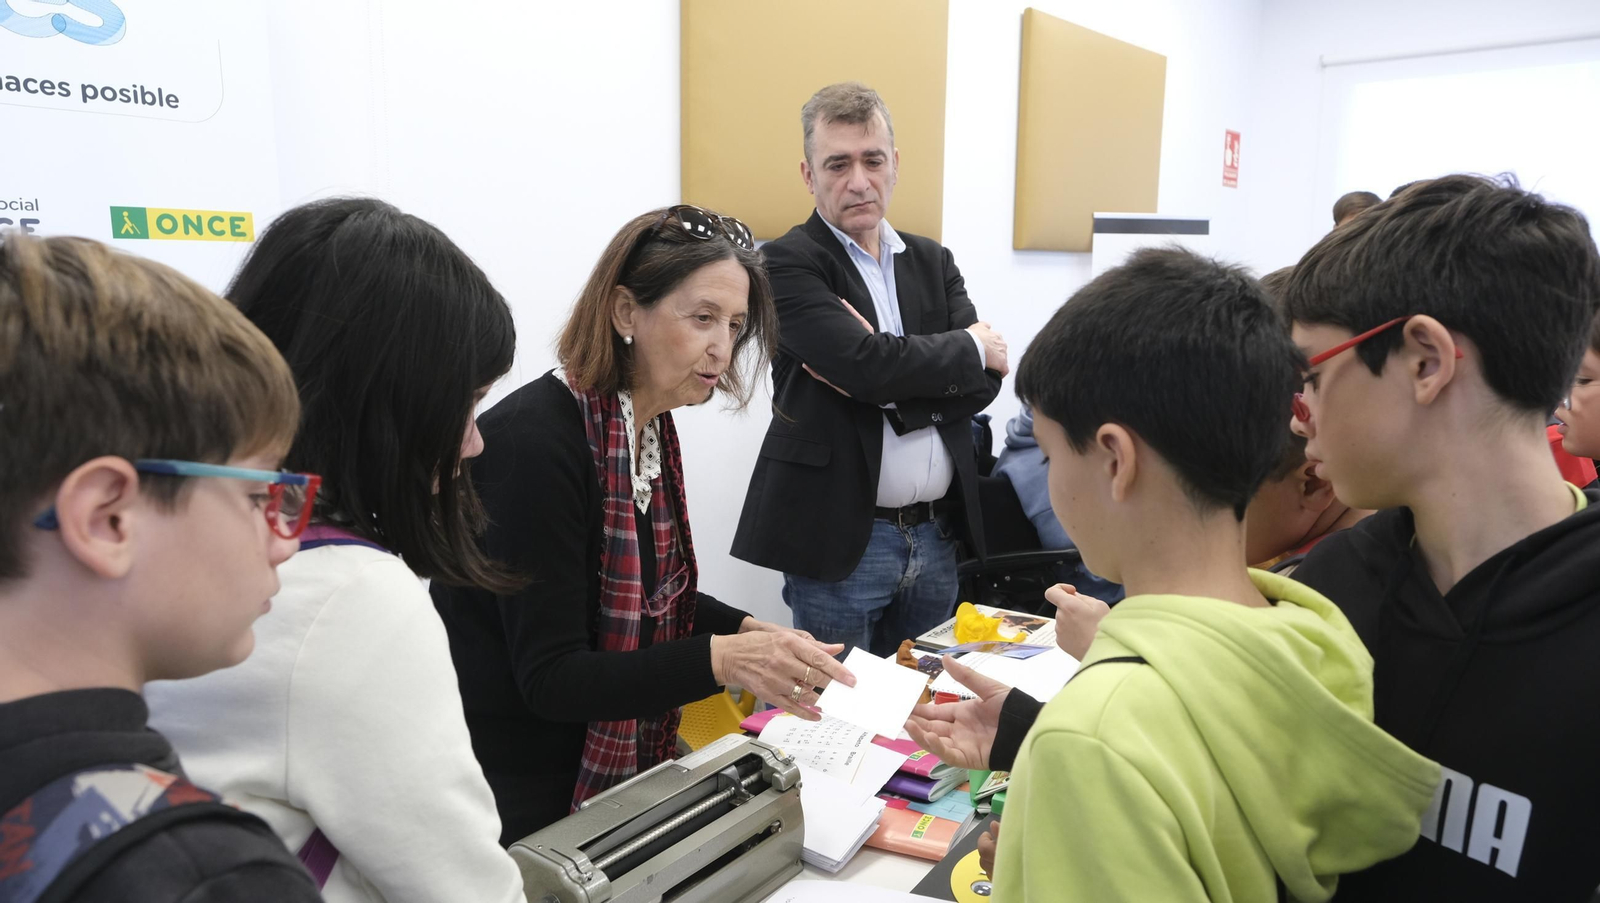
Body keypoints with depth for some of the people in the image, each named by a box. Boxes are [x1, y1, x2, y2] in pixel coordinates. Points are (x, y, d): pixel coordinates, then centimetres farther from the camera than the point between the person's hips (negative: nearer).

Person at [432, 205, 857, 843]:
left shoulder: (651, 425, 0)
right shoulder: (536, 440, -26)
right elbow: (550, 677, -26)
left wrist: (751, 633, -6)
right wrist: (722, 659, -35)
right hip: (511, 786, -8)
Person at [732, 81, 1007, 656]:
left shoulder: (933, 262, 11)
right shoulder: (788, 263, -6)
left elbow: (985, 379, -1)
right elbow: (868, 364, -21)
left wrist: (886, 383, -16)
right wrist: (968, 346, -6)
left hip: (937, 536, 5)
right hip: (840, 538, -5)